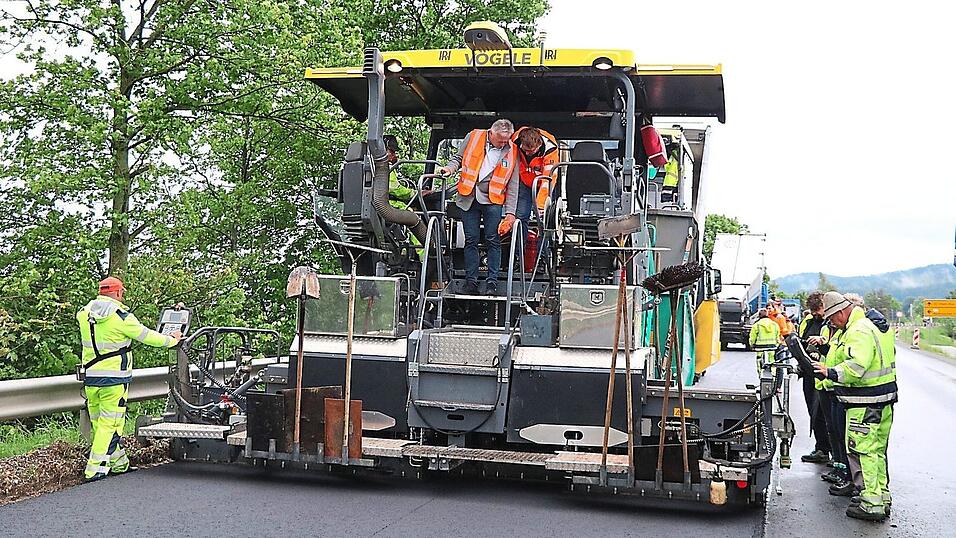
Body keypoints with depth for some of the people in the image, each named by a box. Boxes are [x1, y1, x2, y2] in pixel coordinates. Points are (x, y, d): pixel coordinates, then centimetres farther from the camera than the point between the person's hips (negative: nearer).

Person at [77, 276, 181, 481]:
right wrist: (172, 340, 13)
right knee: (109, 423, -1)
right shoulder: (121, 316, -12)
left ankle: (118, 463, 24)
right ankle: (96, 468, -3)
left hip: (90, 377, 7)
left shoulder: (84, 313, 5)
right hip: (114, 378, -6)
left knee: (99, 423, 14)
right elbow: (146, 335, -3)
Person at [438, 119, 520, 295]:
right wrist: (450, 168, -8)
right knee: (471, 240, 3)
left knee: (493, 240, -5)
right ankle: (470, 282, 8)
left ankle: (492, 282, 2)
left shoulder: (511, 152, 0)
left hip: (493, 200, -1)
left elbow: (513, 186, 1)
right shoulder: (473, 137, 1)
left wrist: (510, 212, -4)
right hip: (469, 198, 1)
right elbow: (459, 158, 14)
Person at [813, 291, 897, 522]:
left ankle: (871, 504, -3)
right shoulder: (866, 326, 18)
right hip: (882, 399, 11)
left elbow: (856, 366, -28)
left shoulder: (858, 332, -17)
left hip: (866, 403, -11)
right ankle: (882, 498, 25)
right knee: (877, 450, 17)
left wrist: (831, 372, -22)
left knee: (862, 450, -6)